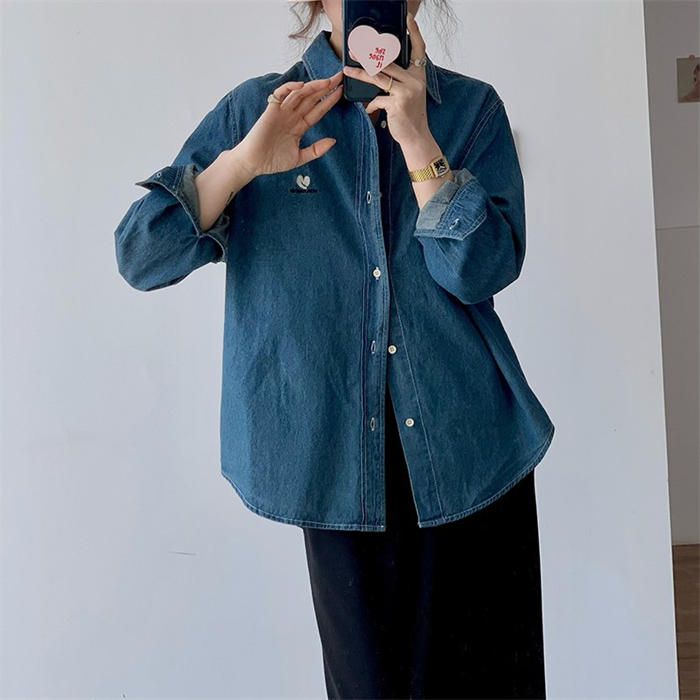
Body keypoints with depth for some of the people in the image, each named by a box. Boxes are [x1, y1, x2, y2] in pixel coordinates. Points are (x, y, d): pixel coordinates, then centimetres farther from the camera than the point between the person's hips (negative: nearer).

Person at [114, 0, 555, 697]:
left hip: (470, 447, 2)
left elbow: (482, 272, -8)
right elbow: (138, 259, -4)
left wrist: (415, 135, -14)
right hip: (336, 454, -1)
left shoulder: (472, 108, 4)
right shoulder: (256, 109, 2)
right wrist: (243, 163, -18)